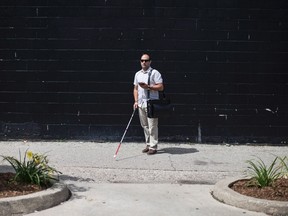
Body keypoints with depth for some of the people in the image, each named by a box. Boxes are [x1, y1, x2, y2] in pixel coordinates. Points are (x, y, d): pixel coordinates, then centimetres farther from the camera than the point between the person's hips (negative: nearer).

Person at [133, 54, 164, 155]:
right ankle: (148, 145, 18)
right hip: (141, 104, 6)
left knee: (152, 126, -7)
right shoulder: (137, 74, 16)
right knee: (144, 126, 10)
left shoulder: (154, 73, -4)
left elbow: (161, 87, -10)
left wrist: (148, 87, -18)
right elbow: (135, 89, 19)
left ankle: (153, 147, -3)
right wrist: (136, 101, 8)